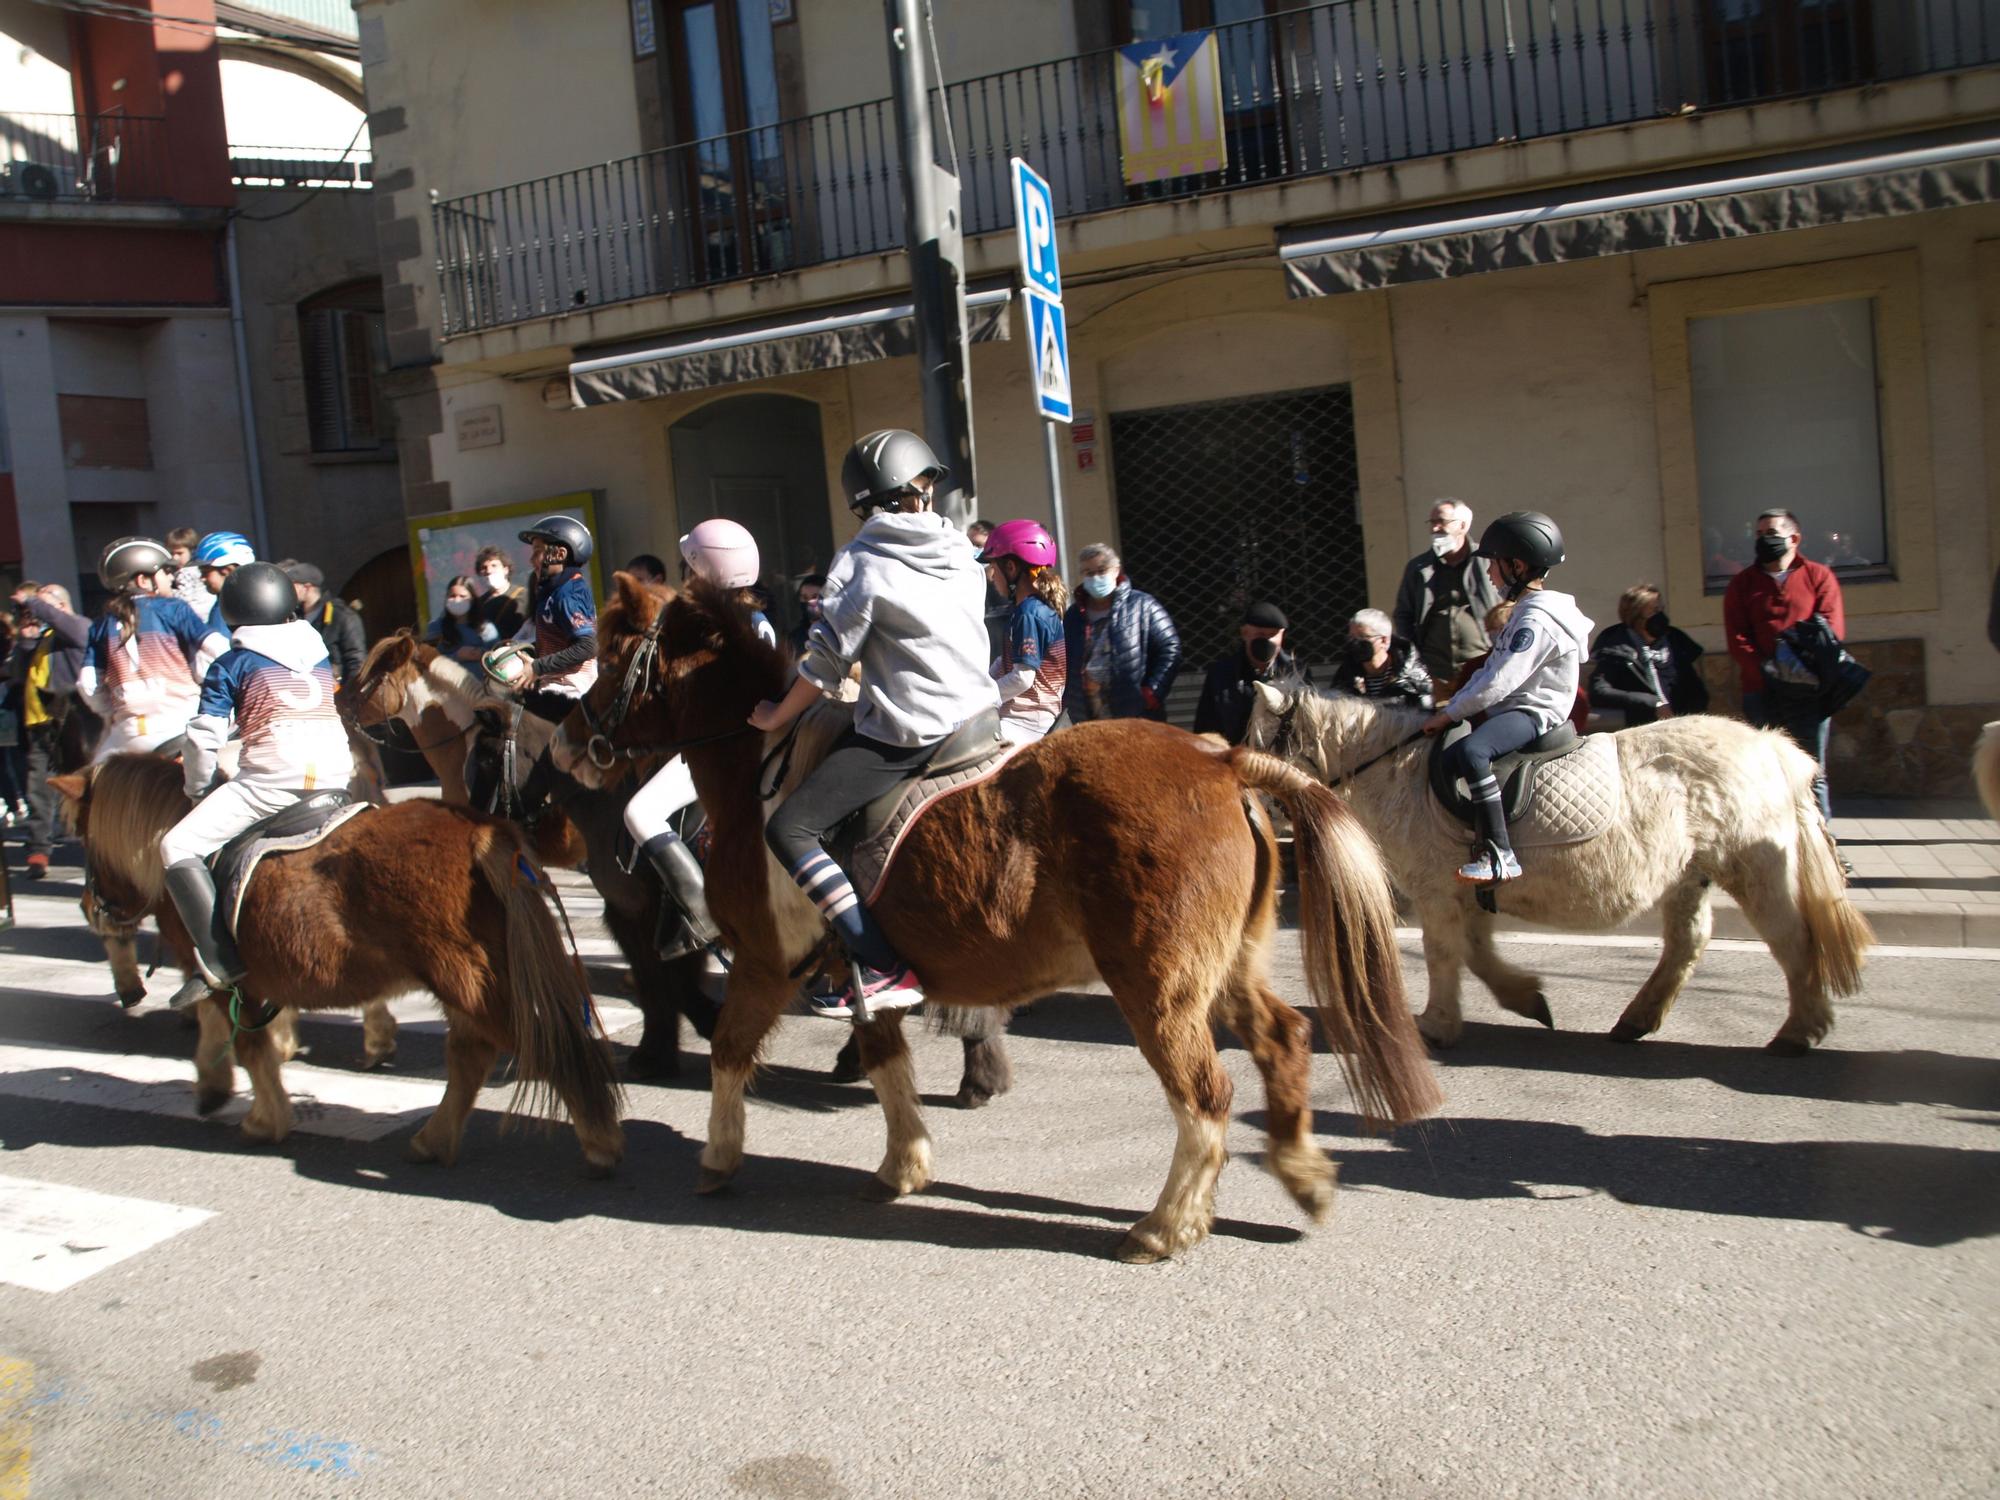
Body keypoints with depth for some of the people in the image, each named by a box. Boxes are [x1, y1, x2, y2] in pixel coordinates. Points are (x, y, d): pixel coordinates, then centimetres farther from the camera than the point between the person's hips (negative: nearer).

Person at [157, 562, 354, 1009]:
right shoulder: (319, 651, 21)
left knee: (178, 847, -1)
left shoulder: (232, 664, 7)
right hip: (335, 773, 6)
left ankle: (219, 960, -14)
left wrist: (197, 789, 19)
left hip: (271, 778, -5)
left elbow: (204, 738, 3)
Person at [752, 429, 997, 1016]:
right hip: (979, 715, 8)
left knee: (788, 829, -8)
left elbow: (826, 662, -5)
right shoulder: (963, 554, 11)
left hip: (905, 735, -7)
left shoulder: (861, 563, -6)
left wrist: (775, 718, 10)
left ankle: (884, 968, -17)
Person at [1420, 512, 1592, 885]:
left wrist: (1449, 714, -15)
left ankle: (1499, 855, -37)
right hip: (1514, 709, 11)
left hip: (1534, 713, -11)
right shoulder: (1525, 610, 17)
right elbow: (1491, 671, 19)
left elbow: (1498, 682, -23)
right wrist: (1452, 707, 9)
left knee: (1470, 751, -35)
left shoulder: (1536, 619, -17)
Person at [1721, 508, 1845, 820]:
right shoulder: (1742, 584, 14)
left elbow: (1832, 629, -1)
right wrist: (1766, 670, -14)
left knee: (1812, 773, 0)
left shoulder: (1819, 577, 10)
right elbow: (1736, 639, 3)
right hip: (1760, 692, 1)